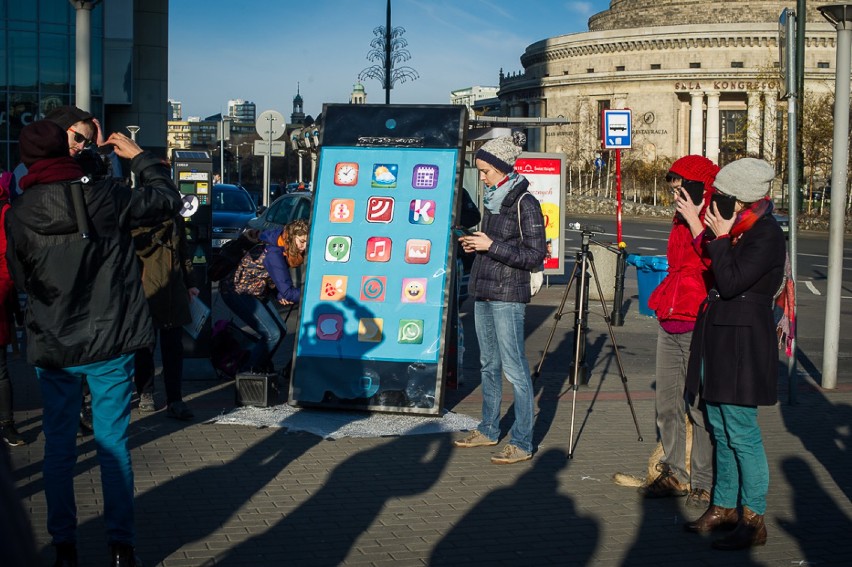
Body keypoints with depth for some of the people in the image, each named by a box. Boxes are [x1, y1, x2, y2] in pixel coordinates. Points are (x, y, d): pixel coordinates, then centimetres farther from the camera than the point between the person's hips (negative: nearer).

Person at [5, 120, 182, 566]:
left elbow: (21, 280, 5)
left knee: (58, 449, 14)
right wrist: (138, 156, 15)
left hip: (53, 349, 0)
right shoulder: (108, 198, -10)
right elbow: (168, 199, 5)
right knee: (113, 444, 10)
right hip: (111, 345, 0)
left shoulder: (17, 216, -8)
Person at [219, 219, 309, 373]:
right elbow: (287, 292, -32)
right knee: (272, 334, -15)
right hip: (237, 292, -9)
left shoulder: (282, 249, -3)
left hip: (259, 293, 9)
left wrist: (280, 296, -10)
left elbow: (275, 280, 8)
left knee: (281, 330, 7)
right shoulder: (273, 254, -31)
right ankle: (251, 372, 5)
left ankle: (263, 366, 26)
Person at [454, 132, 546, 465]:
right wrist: (476, 245, 3)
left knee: (514, 369, -5)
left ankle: (522, 444, 0)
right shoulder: (494, 199, 11)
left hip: (508, 296, -9)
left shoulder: (524, 203, -14)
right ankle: (489, 430, 28)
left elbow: (535, 257, -17)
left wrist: (492, 246, -20)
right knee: (489, 365, 16)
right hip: (483, 292, 9)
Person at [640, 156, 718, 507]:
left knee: (700, 407, -3)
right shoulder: (680, 223, 15)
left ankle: (704, 482, 7)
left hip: (699, 329, -8)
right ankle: (675, 474, 22)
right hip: (669, 325, 8)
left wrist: (696, 223, -23)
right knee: (667, 403, 11)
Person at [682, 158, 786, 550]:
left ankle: (753, 521, 4)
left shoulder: (766, 234, -17)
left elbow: (731, 283, -22)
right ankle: (724, 507, 26)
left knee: (742, 434, -5)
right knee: (721, 431, 15)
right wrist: (711, 235, 8)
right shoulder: (740, 229, 11)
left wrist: (720, 238, -16)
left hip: (742, 345, -10)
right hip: (718, 340, 10)